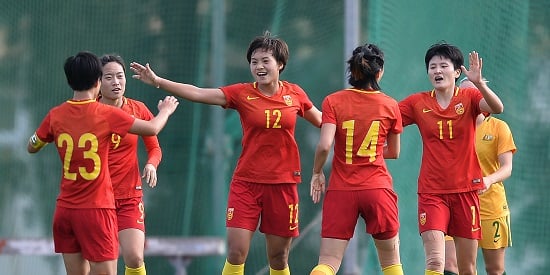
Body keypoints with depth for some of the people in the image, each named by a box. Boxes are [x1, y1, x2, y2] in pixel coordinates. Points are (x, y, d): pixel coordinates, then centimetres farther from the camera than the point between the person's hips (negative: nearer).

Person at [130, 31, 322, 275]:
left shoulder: (295, 94, 2)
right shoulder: (242, 94, -3)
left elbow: (323, 121, 19)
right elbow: (198, 94, -10)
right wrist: (157, 81, -18)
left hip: (283, 183, 1)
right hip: (246, 182, -1)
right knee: (235, 253, -9)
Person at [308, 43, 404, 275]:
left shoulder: (333, 102, -4)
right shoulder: (390, 106, 0)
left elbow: (324, 145, -14)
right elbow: (393, 152, 11)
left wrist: (317, 173, 2)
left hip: (341, 189, 0)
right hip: (377, 187, 0)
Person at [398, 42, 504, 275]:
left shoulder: (469, 97, -2)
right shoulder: (418, 103, 3)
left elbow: (497, 108, -21)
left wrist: (478, 83, -37)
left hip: (465, 189, 0)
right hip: (431, 192, 0)